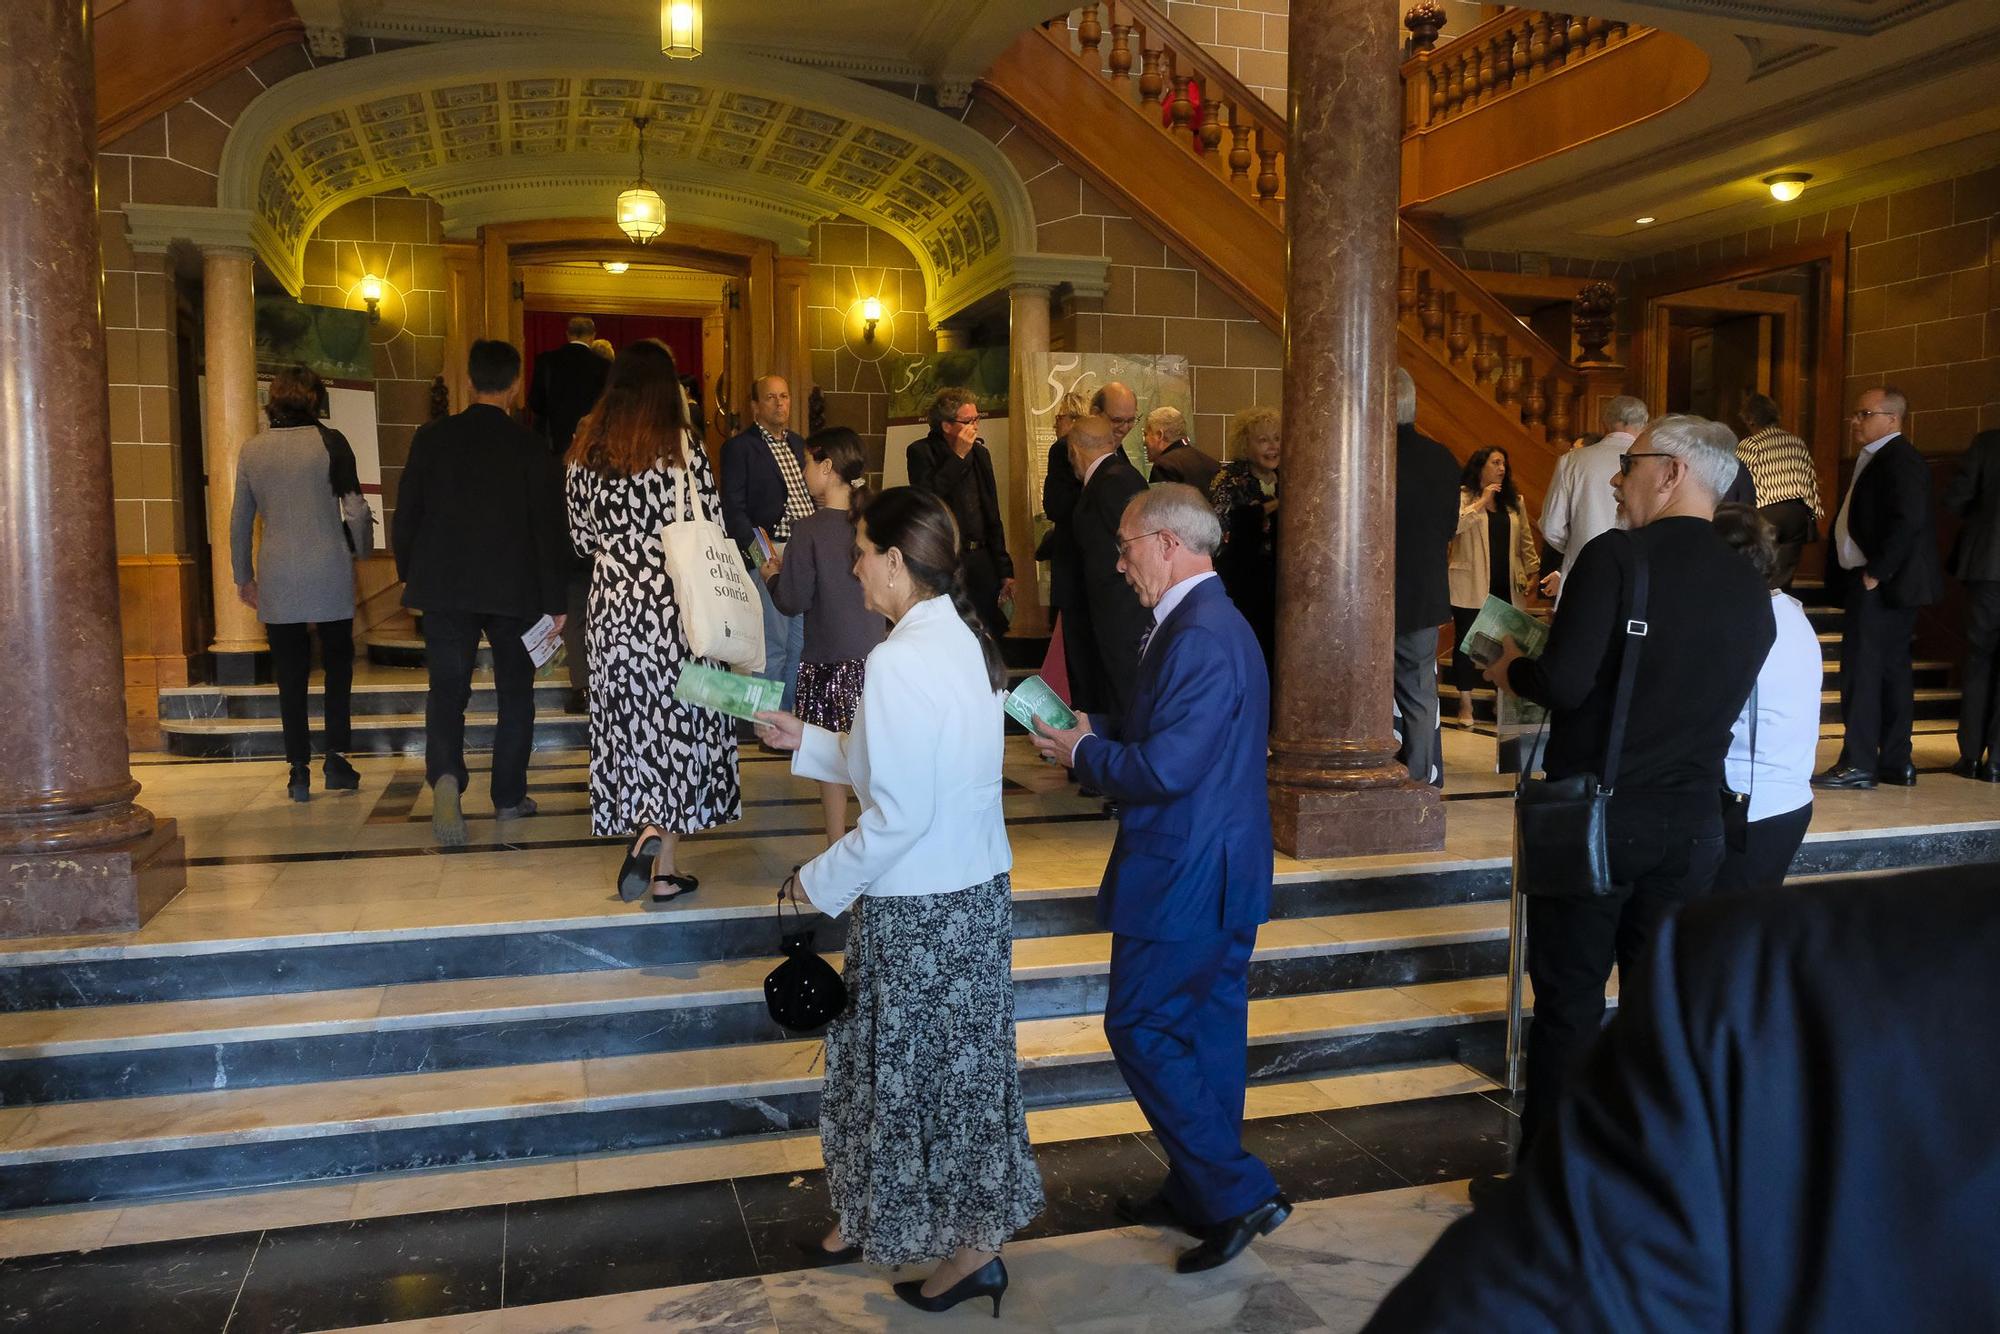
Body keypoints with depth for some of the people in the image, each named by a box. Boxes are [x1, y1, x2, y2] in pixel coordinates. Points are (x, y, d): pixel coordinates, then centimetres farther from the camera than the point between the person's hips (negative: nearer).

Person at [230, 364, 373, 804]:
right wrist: (360, 546, 12)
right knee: (337, 665, 12)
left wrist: (244, 577, 18)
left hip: (277, 578, 2)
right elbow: (355, 508, -7)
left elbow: (240, 520, 10)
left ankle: (299, 770, 7)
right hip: (329, 573, -2)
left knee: (291, 675, 6)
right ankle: (335, 760, 7)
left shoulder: (252, 449, 5)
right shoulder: (329, 442, -5)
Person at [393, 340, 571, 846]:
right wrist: (555, 600, 0)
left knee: (446, 690, 5)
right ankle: (509, 797, 18)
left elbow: (406, 516, 3)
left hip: (445, 588, 1)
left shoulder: (432, 438, -1)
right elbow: (549, 527, -7)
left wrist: (411, 576, 16)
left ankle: (445, 776, -20)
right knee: (515, 693, 13)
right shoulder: (529, 446, -7)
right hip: (515, 591, -1)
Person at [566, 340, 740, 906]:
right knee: (682, 723, 5)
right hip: (673, 602, -4)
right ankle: (659, 835, -9)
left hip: (612, 602, 4)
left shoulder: (587, 449, 3)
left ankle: (644, 836, 20)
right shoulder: (681, 446, -9)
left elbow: (581, 535, 9)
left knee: (630, 724, 12)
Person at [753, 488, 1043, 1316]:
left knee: (925, 1067, 9)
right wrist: (806, 742, 15)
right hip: (976, 886, 9)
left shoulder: (899, 660, -24)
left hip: (920, 906, -9)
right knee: (949, 1062, 20)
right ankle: (879, 1217, 40)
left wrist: (820, 883, -10)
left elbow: (898, 814, -24)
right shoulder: (964, 640, 4)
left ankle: (969, 1249, 25)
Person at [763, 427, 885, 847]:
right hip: (873, 655, 4)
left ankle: (837, 849, 14)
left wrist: (772, 577, 9)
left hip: (827, 660, -4)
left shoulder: (809, 530, -13)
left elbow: (792, 602, -13)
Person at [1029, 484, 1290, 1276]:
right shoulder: (1212, 623, 11)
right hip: (1218, 875, 10)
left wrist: (1081, 752, -12)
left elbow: (1164, 770, -27)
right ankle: (1201, 1193, 31)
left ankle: (1239, 1193, 6)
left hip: (1185, 878, -10)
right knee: (1206, 1028, 17)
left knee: (1139, 1027, 1)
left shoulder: (1199, 636, -22)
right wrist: (1091, 730, 3)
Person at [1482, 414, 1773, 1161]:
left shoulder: (1616, 556, -13)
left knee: (1569, 1001, 6)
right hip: (1692, 826, 5)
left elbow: (1563, 685, -21)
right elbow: (1717, 702, 14)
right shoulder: (1750, 590, 5)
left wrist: (1512, 669, 1)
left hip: (1592, 816, -5)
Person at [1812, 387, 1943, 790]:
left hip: (1882, 585, -10)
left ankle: (1858, 764, -4)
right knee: (1892, 669, 12)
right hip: (1872, 581, 10)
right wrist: (1870, 573, 12)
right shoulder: (1875, 458, 16)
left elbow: (1909, 522, -23)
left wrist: (1875, 572, -20)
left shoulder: (1900, 459, -14)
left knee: (1862, 669, -8)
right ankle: (1896, 763, 19)